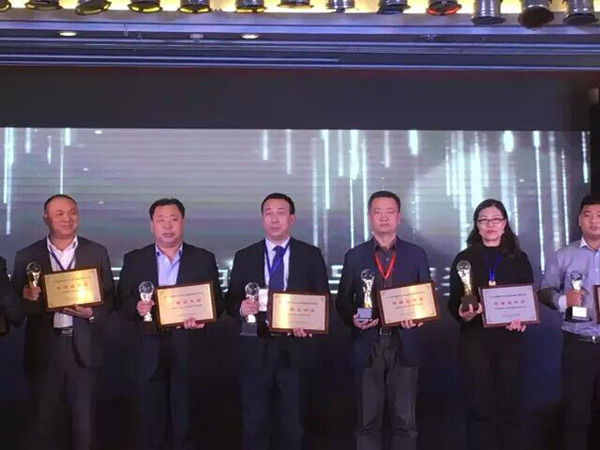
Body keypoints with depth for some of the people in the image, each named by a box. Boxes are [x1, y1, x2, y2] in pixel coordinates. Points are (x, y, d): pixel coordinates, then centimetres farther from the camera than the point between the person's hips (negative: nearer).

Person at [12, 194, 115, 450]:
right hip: (44, 349, 0)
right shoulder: (27, 256, 3)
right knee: (43, 420, 11)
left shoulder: (97, 253, 4)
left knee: (84, 422, 8)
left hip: (83, 348, 0)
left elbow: (109, 297, 5)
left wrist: (92, 313, -14)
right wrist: (27, 298, -18)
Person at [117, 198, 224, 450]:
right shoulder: (134, 260, 9)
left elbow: (217, 302, 4)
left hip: (190, 350, -1)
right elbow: (122, 302, 6)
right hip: (151, 351, 1)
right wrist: (137, 307, -16)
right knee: (151, 422, 7)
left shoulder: (204, 259, 6)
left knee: (186, 424, 4)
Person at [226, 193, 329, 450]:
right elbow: (231, 301, 3)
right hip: (256, 349, 1)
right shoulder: (244, 257, 5)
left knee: (292, 422, 11)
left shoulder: (311, 255, 2)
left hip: (295, 349, -1)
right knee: (254, 422, 9)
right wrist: (242, 308, -19)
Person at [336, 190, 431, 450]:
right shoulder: (354, 256, 7)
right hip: (368, 347, 0)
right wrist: (353, 319, -11)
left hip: (403, 346, 0)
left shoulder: (416, 254, 8)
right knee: (367, 421, 5)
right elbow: (342, 300, 8)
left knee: (405, 421, 3)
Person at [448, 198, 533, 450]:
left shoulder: (519, 259, 9)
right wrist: (462, 314, -19)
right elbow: (453, 301, 2)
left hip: (509, 338, 1)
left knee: (508, 405, 4)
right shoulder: (464, 258, 6)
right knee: (479, 407, -1)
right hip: (474, 339, -1)